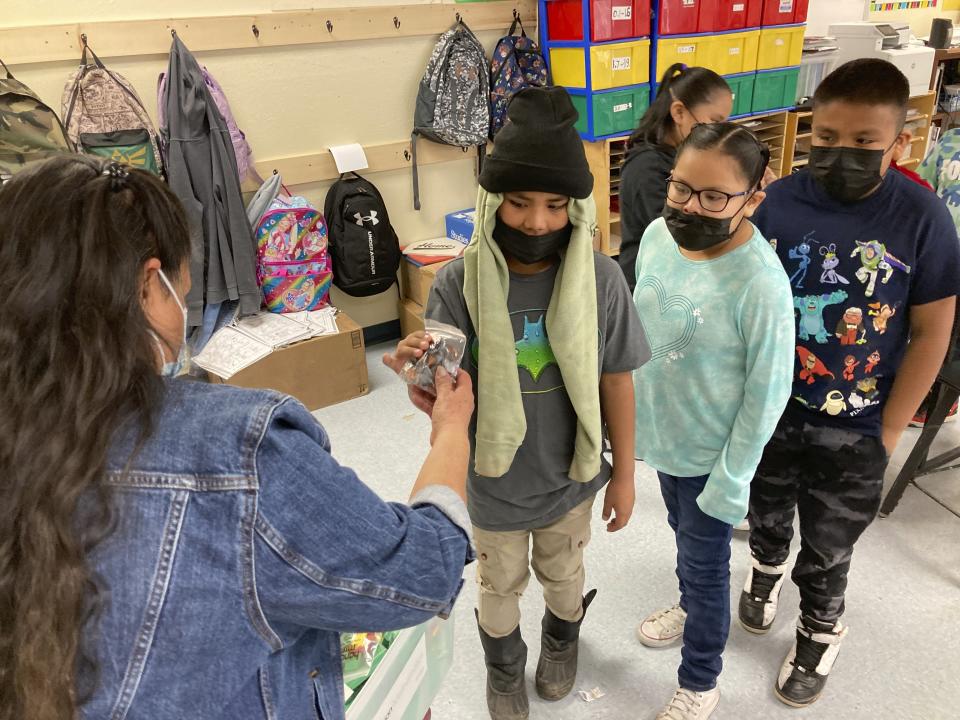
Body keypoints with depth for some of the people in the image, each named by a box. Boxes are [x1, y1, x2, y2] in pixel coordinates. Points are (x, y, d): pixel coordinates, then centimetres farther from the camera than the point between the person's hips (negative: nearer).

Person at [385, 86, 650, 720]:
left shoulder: (599, 280, -19)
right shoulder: (460, 284, -22)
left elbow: (616, 383, -8)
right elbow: (444, 400, -20)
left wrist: (623, 474, 0)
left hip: (571, 478, 1)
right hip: (493, 484, 0)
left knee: (563, 572, 29)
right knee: (501, 584, 26)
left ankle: (562, 637, 64)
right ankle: (504, 665, 58)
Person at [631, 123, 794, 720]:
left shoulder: (760, 284, -29)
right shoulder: (658, 234, -10)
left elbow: (767, 394, -21)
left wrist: (730, 482, -16)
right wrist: (629, 405, 12)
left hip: (712, 452, -6)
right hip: (663, 434, 6)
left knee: (705, 563, 14)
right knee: (685, 536, 29)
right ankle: (692, 609, 58)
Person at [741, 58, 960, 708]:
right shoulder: (778, 204, -15)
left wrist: (890, 428, -7)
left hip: (854, 429, -1)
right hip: (771, 410, 1)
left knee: (829, 545, 19)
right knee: (768, 512, 27)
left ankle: (820, 631, 46)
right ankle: (768, 566, 59)